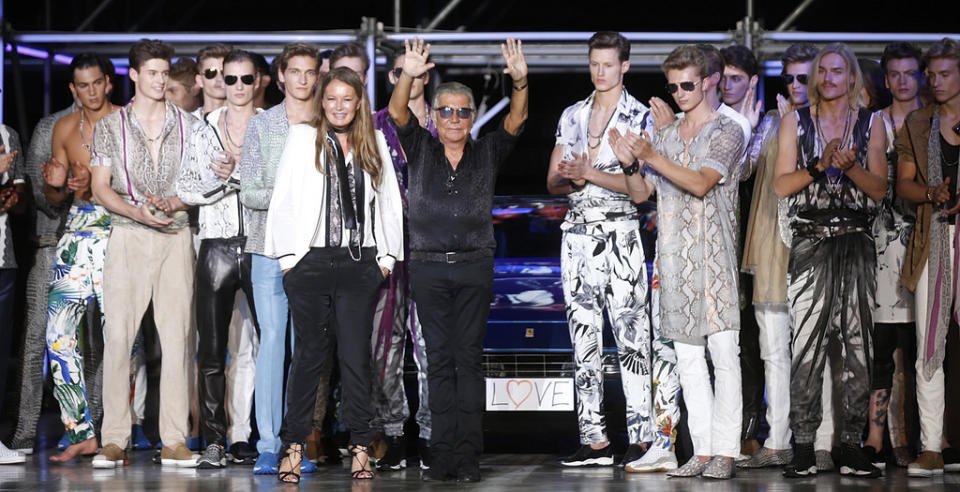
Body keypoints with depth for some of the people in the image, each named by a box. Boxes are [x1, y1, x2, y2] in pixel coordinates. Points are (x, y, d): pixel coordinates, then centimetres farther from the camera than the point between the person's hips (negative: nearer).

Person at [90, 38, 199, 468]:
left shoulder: (188, 125, 10)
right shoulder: (110, 126, 8)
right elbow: (101, 187, 3)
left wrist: (170, 204, -12)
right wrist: (137, 211, -14)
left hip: (176, 238, 1)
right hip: (127, 237, -1)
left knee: (177, 334, -3)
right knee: (118, 334, -7)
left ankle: (174, 441, -1)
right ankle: (114, 440, -2)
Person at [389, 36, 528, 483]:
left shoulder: (487, 153, 10)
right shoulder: (421, 150, 9)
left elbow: (516, 120, -3)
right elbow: (398, 114, -5)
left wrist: (520, 82, -22)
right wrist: (408, 77, -24)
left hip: (474, 266, 0)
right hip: (428, 266, 0)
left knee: (469, 358, -2)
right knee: (439, 359, 1)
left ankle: (468, 455, -2)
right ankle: (442, 455, 2)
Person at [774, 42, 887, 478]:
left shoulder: (871, 123, 11)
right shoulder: (796, 121, 9)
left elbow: (879, 188, 5)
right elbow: (781, 185, 2)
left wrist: (850, 166, -12)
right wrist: (820, 166, -12)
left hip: (856, 242, 1)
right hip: (810, 242, -1)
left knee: (856, 344, -1)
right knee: (808, 344, -8)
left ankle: (851, 444, 3)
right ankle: (803, 446, -5)